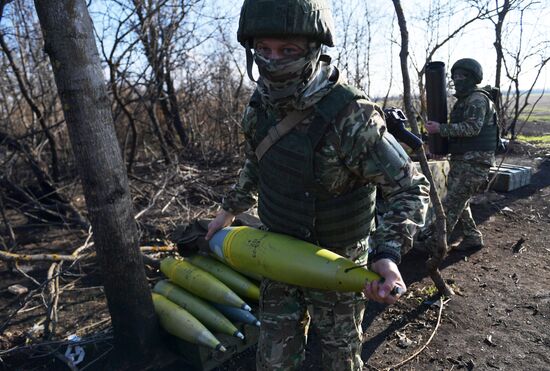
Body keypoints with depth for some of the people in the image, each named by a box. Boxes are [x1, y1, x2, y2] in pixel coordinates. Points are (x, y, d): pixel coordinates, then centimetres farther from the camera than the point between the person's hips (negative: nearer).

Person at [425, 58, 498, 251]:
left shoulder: (478, 99, -11)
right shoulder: (462, 101, 19)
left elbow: (472, 128, -23)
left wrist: (441, 128, -23)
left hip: (474, 161, -10)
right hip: (461, 159, 10)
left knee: (452, 203, -9)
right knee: (459, 201, 14)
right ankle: (473, 238, 24)